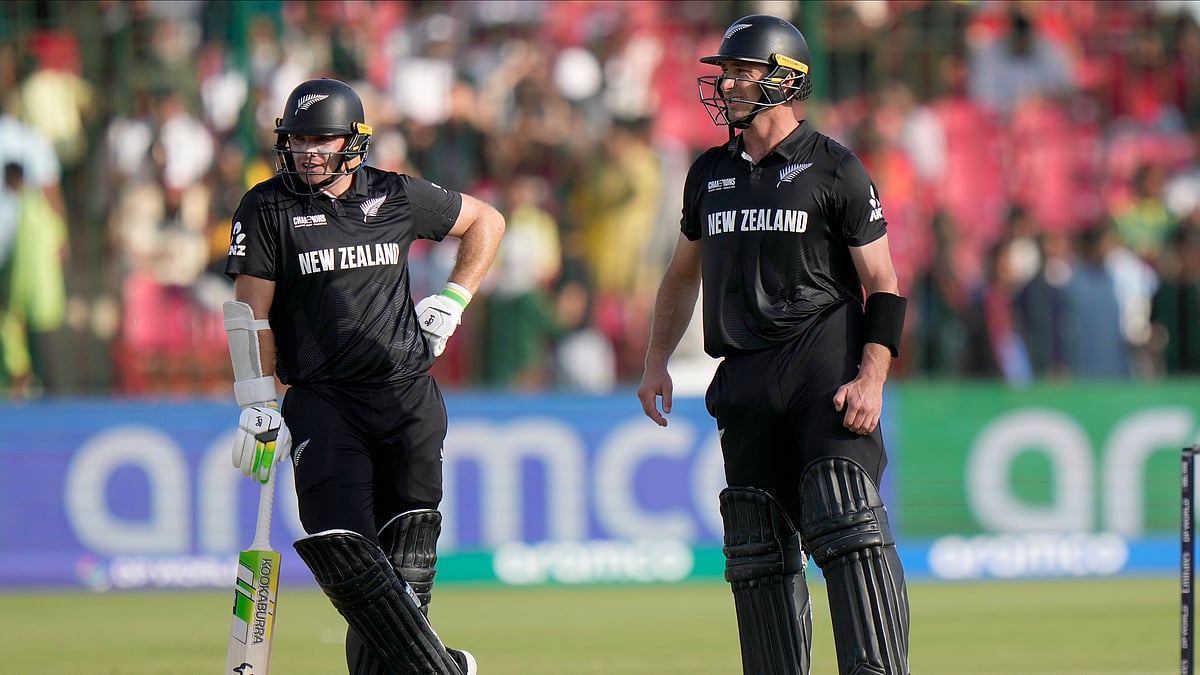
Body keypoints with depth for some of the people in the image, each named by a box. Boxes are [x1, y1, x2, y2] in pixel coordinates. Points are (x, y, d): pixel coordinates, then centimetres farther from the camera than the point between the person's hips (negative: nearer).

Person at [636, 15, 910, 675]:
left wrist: (871, 379, -15)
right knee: (759, 547, 6)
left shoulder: (833, 168, -1)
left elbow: (883, 285, -3)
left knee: (845, 523, -19)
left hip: (826, 355, -6)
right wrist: (656, 362, 18)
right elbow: (682, 274, 28)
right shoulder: (710, 173, 16)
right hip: (745, 374, 6)